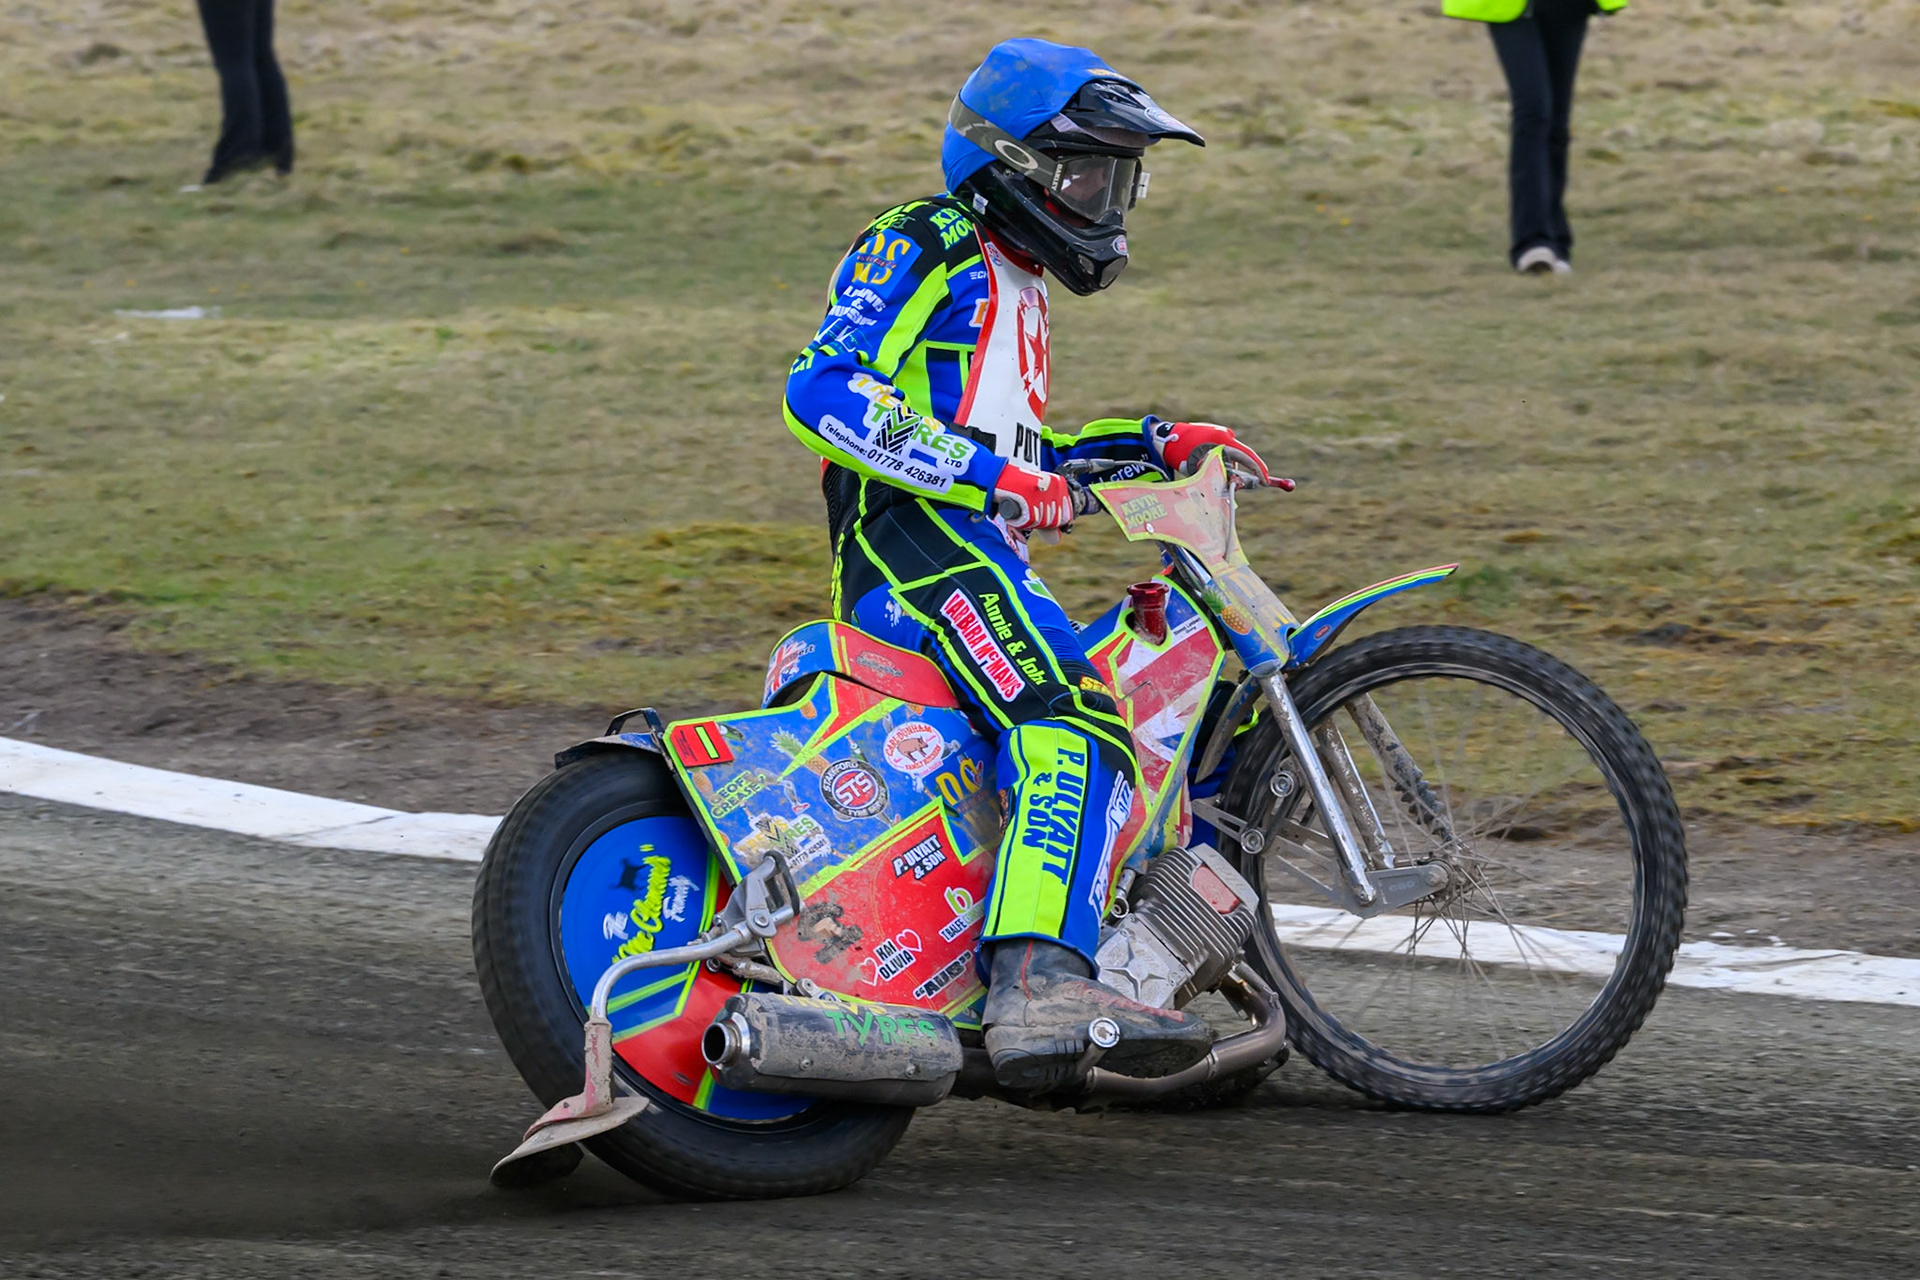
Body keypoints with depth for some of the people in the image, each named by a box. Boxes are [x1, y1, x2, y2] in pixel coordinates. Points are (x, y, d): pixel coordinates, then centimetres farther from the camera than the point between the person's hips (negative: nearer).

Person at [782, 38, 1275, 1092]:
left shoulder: (1015, 284, 29)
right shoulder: (920, 246, -2)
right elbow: (823, 390, -16)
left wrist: (1155, 445, 25)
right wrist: (990, 476, -24)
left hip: (983, 555, 10)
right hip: (910, 540, -10)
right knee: (1076, 720, -32)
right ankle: (1037, 985, -49)